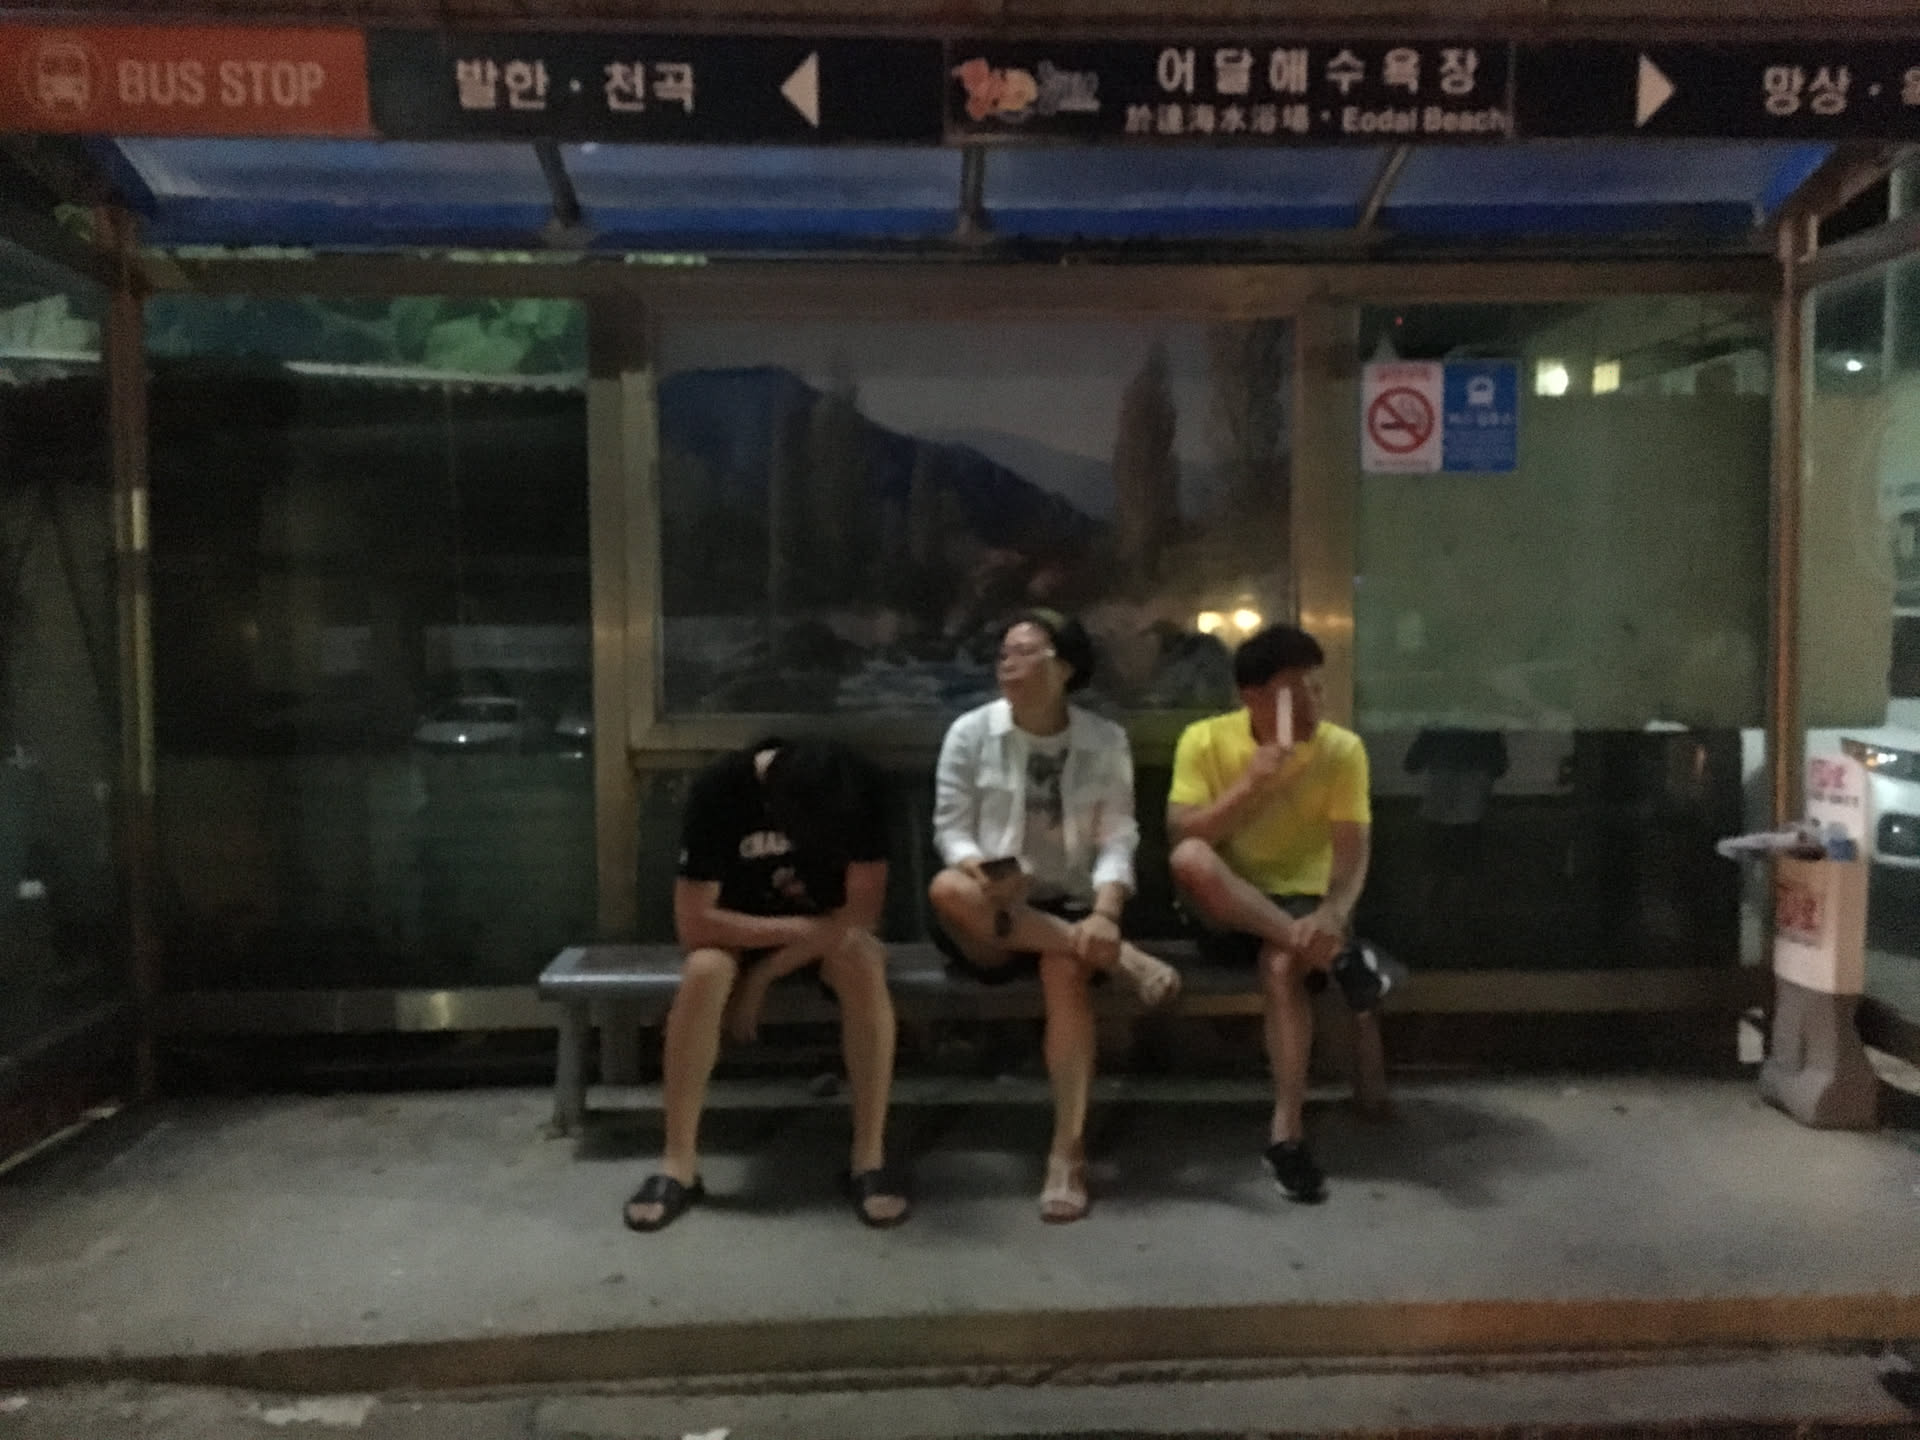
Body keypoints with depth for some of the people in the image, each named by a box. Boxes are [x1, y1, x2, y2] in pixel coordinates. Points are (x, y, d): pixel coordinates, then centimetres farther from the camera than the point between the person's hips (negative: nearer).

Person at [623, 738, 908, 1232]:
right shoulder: (720, 788, -27)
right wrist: (801, 928, -29)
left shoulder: (860, 787, -24)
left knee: (865, 964, -32)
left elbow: (863, 911, -20)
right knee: (703, 972, -33)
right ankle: (679, 1163, -20)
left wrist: (763, 975, -23)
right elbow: (693, 921, -25)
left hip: (831, 926, 1)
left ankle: (869, 1157, -23)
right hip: (743, 926, 0)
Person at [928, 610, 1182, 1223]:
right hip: (993, 917, 1)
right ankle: (1119, 959, -34)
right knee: (946, 890, -34)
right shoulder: (970, 732, 0)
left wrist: (1105, 913, -24)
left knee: (1065, 969, -35)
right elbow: (950, 828, -1)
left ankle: (1069, 1151, -30)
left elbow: (1117, 837, -5)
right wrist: (978, 869, -25)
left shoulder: (1107, 741, 2)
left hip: (1070, 908, 0)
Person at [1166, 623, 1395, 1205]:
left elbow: (1352, 852, -15)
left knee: (1283, 963, -36)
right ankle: (1339, 957, -35)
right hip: (1228, 908, 1)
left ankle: (1287, 1132, -28)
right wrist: (1248, 784, -26)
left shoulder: (1342, 749, -8)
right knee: (1190, 860, -33)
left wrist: (1332, 914, -35)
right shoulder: (1204, 741, -8)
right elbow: (1180, 837, -16)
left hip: (1302, 900, -1)